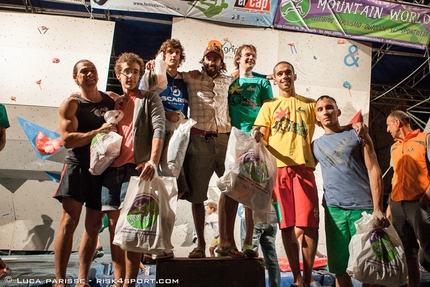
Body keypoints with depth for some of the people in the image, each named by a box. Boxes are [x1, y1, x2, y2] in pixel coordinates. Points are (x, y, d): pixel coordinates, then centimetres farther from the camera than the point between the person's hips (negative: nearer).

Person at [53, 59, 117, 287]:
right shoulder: (71, 104, -3)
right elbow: (68, 139, -14)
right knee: (69, 221, -6)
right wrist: (98, 131, -23)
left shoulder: (111, 101, 9)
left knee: (94, 225, 6)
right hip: (78, 166, -4)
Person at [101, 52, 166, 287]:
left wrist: (153, 161, -23)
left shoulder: (149, 98, 6)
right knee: (115, 228, 7)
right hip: (111, 169, 6)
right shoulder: (114, 102, 22)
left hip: (135, 168, -5)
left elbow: (159, 128, -8)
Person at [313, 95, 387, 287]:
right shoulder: (316, 145, 15)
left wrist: (377, 209, -9)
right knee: (340, 269, 4)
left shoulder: (357, 135, 8)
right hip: (334, 210, 2)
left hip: (364, 207, -2)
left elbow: (374, 170, 0)